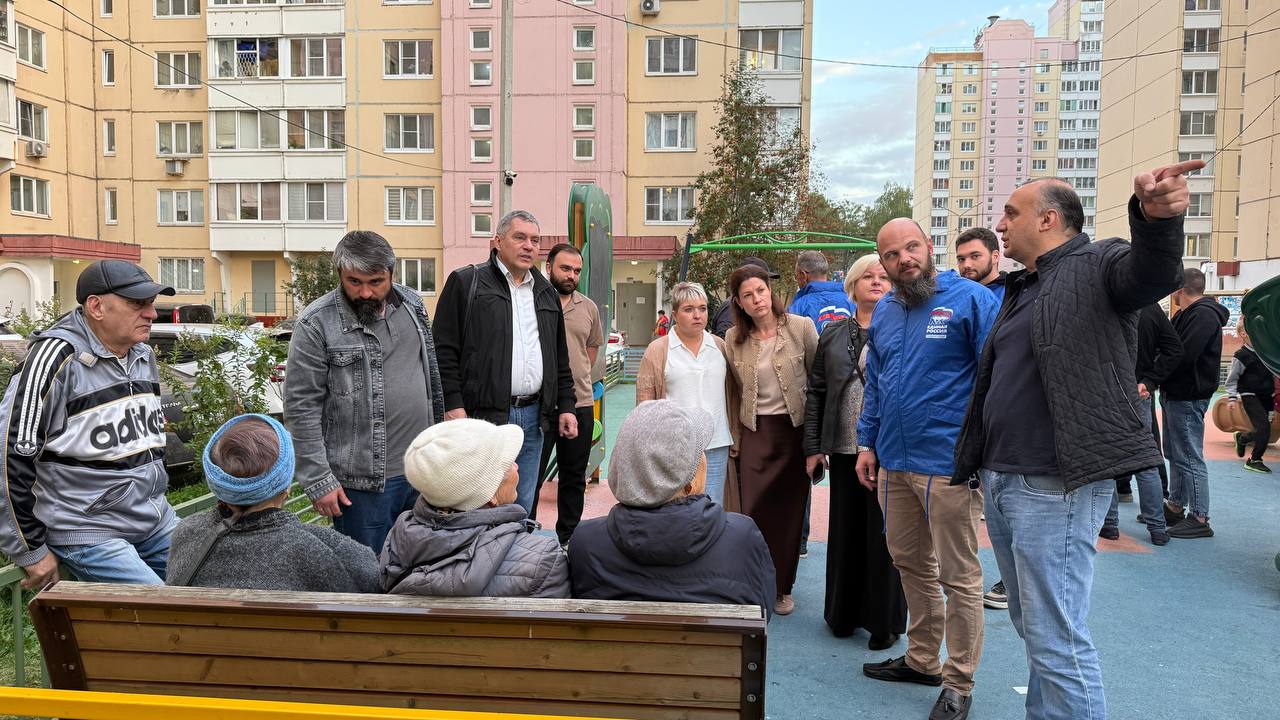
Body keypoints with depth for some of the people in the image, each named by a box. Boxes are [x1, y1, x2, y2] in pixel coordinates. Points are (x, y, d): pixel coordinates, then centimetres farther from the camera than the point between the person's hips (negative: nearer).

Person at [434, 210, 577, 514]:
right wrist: (452, 405, -13)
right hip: (482, 416, -5)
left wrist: (566, 405, 13)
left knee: (522, 508, 12)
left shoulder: (547, 293, 18)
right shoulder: (465, 283, 0)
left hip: (533, 417, 6)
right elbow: (445, 351, -6)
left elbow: (561, 359, 21)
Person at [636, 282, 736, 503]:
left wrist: (735, 435, 13)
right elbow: (645, 399, 2)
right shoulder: (657, 350, 1)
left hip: (716, 446, 3)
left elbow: (732, 393, 16)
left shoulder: (720, 347, 10)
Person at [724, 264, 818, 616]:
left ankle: (782, 587, 24)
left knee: (789, 511, 7)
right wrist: (732, 436, 7)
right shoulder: (733, 339, 1)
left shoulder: (800, 327, -6)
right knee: (753, 510, -1)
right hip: (755, 432, 1)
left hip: (795, 429, -1)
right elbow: (734, 390, 9)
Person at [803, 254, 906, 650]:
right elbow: (816, 392, 10)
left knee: (884, 535, 4)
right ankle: (844, 613, 27)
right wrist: (813, 447, 5)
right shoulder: (833, 334, 11)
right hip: (844, 450, 3)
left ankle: (884, 620, 19)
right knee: (845, 531, 12)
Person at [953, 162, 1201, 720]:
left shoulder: (1098, 265, -6)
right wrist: (973, 462, 22)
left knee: (1057, 643, -4)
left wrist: (1155, 217, -51)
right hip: (1001, 483, 9)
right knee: (1033, 629, 20)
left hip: (1054, 487, -9)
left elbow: (1152, 274, -30)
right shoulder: (1021, 290, 19)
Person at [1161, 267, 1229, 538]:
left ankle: (1199, 518, 0)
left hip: (1188, 396, -10)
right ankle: (1176, 507, 26)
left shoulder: (1203, 315, -16)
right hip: (1175, 394, 10)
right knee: (1175, 453, 16)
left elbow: (1182, 356, -24)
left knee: (1189, 457, -6)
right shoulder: (1187, 314, 17)